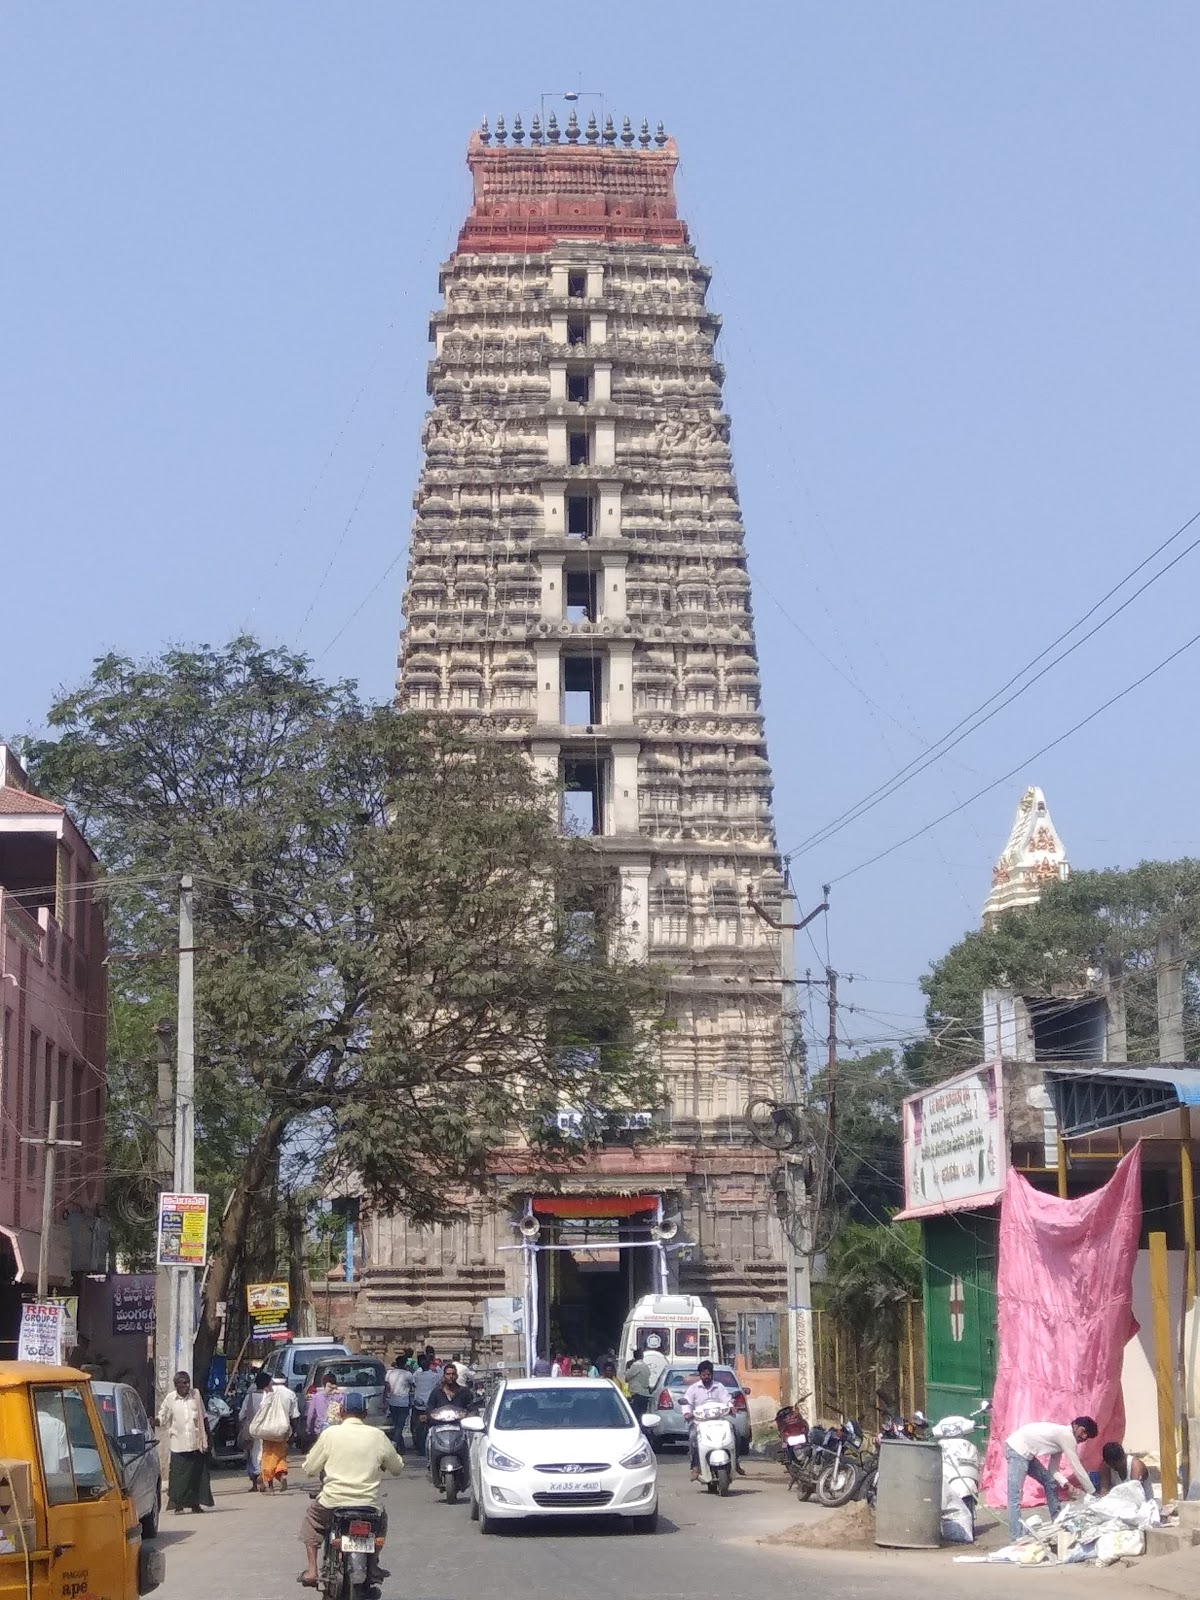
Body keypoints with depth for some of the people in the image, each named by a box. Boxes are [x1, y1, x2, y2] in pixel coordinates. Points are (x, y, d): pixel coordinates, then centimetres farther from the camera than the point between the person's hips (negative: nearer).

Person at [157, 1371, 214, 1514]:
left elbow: (203, 1417, 12)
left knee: (197, 1474, 5)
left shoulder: (196, 1395, 4)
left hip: (196, 1443, 2)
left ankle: (195, 1503, 15)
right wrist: (156, 1422, -18)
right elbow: (162, 1418, 4)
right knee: (178, 1474, -4)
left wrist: (206, 1437, 11)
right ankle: (178, 1504, 4)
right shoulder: (170, 1398, -1)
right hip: (178, 1444, -2)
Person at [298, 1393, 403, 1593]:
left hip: (333, 1503, -1)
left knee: (312, 1516, 30)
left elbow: (310, 1469, 3)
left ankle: (311, 1569, 20)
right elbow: (397, 1468, 11)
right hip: (369, 1505, 1)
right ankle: (373, 1571, 30)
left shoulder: (330, 1434, -4)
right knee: (381, 1520, 34)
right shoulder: (378, 1436, 0)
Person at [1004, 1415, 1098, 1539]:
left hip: (1024, 1452, 11)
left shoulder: (1061, 1436, 17)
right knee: (1015, 1497, -14)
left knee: (1049, 1482, 18)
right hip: (1017, 1449, -11)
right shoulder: (1067, 1436, -11)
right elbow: (1077, 1467, -10)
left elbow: (1053, 1469, 19)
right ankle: (1017, 1539, -17)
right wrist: (1092, 1493, -2)